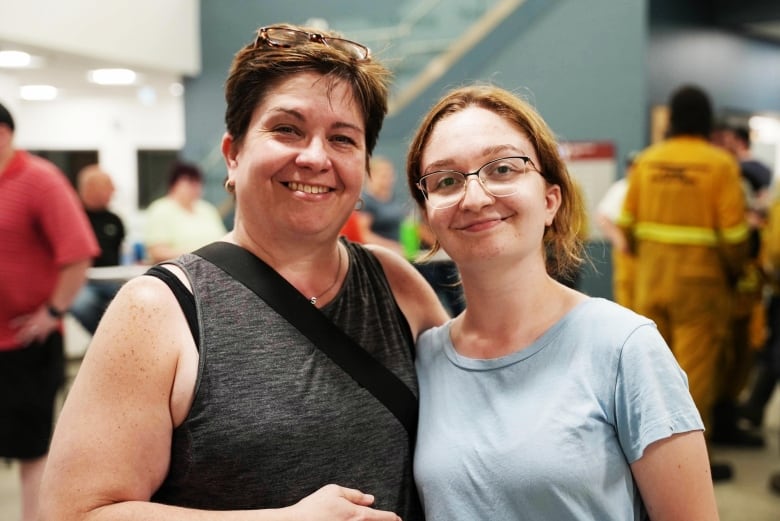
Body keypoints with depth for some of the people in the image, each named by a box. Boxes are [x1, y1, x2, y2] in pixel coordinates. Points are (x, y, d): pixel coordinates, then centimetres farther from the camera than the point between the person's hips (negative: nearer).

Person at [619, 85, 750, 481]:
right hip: (699, 279, -4)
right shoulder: (720, 163, -11)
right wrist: (735, 270, 6)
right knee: (695, 369, 3)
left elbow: (627, 223, 5)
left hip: (651, 277, 4)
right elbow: (733, 235, -11)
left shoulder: (646, 161, 0)